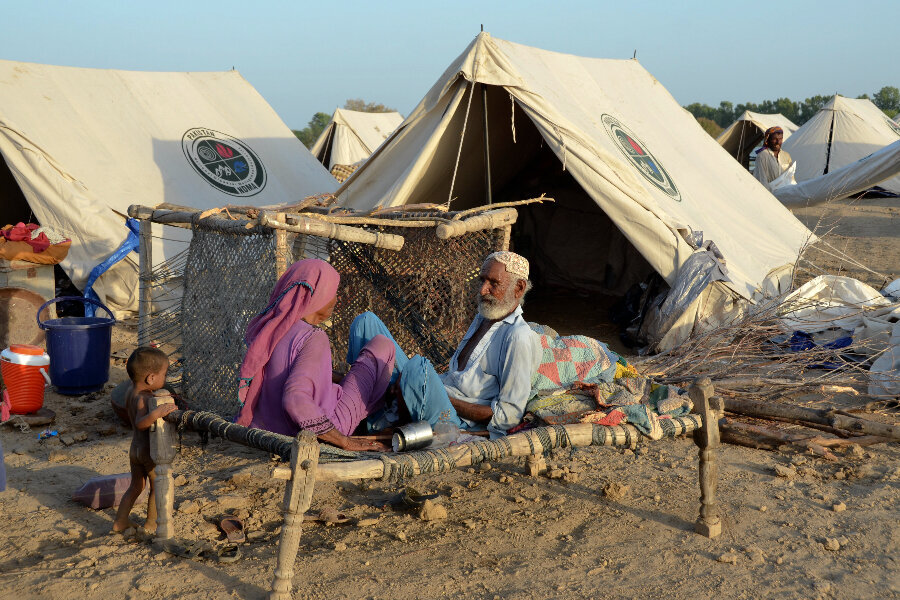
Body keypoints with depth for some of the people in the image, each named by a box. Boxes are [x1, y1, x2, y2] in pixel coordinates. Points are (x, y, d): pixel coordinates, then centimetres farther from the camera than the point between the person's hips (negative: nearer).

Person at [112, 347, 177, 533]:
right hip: (150, 451, -9)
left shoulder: (131, 391, 1)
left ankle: (120, 522, 29)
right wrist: (156, 413, -57)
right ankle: (151, 523, 22)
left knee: (136, 486, 23)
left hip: (135, 448, 9)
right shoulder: (143, 398, -27)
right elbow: (140, 423, -41)